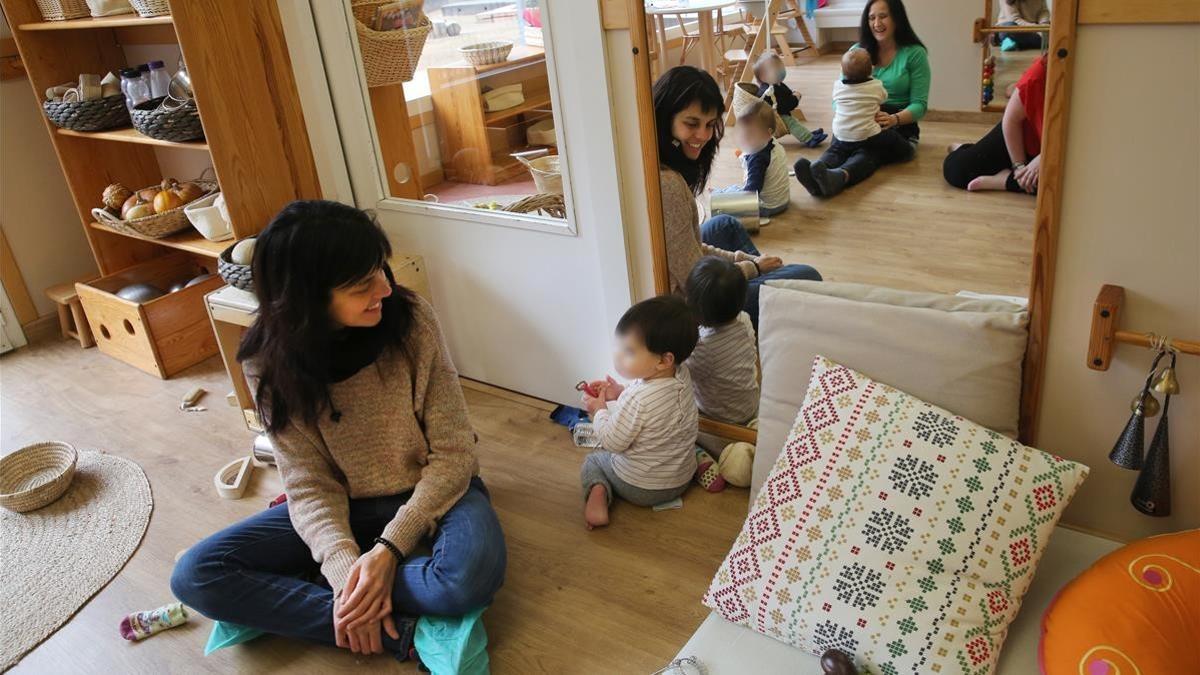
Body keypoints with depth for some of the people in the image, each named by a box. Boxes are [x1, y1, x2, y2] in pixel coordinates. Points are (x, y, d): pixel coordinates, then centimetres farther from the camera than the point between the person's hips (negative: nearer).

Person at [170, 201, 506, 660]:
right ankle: (398, 631, -21)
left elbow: (453, 452, -16)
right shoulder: (271, 361, -14)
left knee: (471, 575, -35)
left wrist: (388, 548, -26)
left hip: (431, 492, -2)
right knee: (195, 577, -15)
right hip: (344, 505, 2)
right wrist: (345, 566, -30)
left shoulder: (410, 320, -19)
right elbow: (309, 484, -13)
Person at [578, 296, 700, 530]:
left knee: (592, 461, 16)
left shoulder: (637, 399, -36)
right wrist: (620, 394, -2)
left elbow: (613, 442, -22)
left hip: (640, 488, -7)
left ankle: (598, 493, -8)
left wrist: (599, 410, -7)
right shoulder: (682, 374, -14)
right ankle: (703, 465, 16)